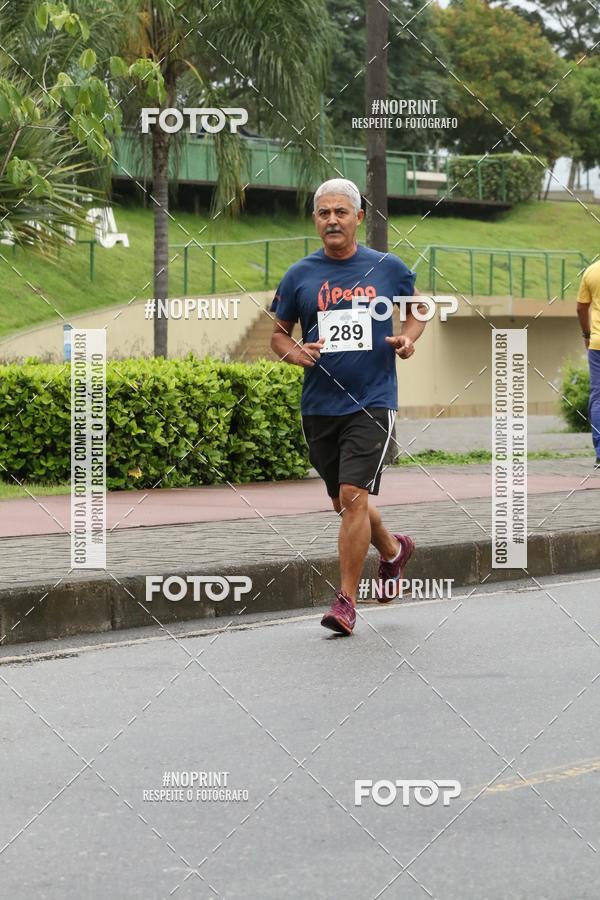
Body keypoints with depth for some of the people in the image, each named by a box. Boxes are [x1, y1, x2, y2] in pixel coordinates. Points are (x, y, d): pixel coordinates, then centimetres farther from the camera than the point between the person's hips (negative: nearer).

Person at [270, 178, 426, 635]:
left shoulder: (388, 268, 1)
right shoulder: (299, 276, 3)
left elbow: (418, 305, 19)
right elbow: (279, 334, 12)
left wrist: (409, 337, -1)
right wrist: (294, 352, -10)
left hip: (372, 403, -3)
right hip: (319, 405, 3)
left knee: (353, 497, -15)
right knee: (343, 503, 14)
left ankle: (346, 599, -5)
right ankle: (394, 550, 44)